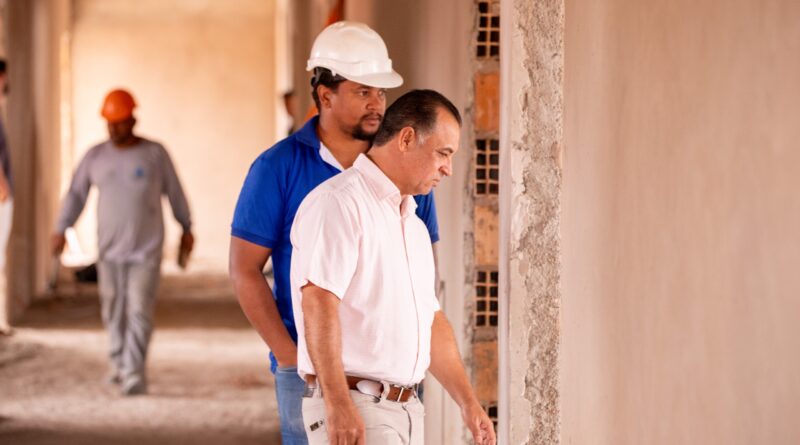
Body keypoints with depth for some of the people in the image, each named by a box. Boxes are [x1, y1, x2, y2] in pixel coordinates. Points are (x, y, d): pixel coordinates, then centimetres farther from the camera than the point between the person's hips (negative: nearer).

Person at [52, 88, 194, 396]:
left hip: (146, 250, -3)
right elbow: (76, 194, 5)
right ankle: (120, 364, 30)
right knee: (113, 311, 11)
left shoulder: (154, 154, -3)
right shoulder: (95, 157, 3)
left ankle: (134, 375, -13)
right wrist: (60, 230, -4)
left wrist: (187, 229, 12)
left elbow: (174, 192, 6)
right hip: (109, 249, 3)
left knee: (140, 311, -11)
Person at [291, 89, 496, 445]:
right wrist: (338, 405, -28)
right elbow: (318, 301, -21)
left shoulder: (414, 224, 21)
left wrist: (468, 403, 19)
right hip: (352, 411, -9)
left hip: (406, 409, 9)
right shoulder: (339, 203, -10)